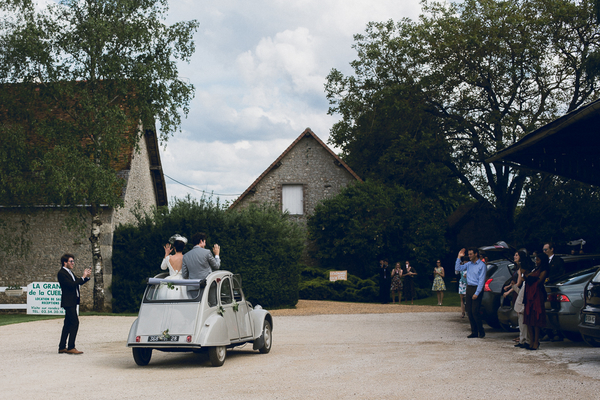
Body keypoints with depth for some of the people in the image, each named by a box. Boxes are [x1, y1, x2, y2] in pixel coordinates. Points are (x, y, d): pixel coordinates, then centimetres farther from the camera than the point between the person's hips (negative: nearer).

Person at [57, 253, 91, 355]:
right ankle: (71, 347, -12)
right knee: (75, 322, -13)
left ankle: (62, 347, 15)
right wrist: (83, 277, -18)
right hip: (68, 302, -10)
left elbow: (78, 282, 23)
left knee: (68, 324, 11)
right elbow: (71, 284, -22)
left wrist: (87, 276, 8)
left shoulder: (69, 272, 18)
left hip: (73, 301, 10)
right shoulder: (61, 273, -12)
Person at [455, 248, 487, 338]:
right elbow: (458, 268, 12)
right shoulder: (469, 264, 11)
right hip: (469, 288, 7)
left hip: (476, 289, -7)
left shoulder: (482, 265, -8)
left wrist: (476, 293, -16)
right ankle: (474, 332, 10)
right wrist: (459, 257, 4)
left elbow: (481, 280, -11)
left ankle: (481, 332, 0)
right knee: (469, 311, 4)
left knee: (475, 311, -11)